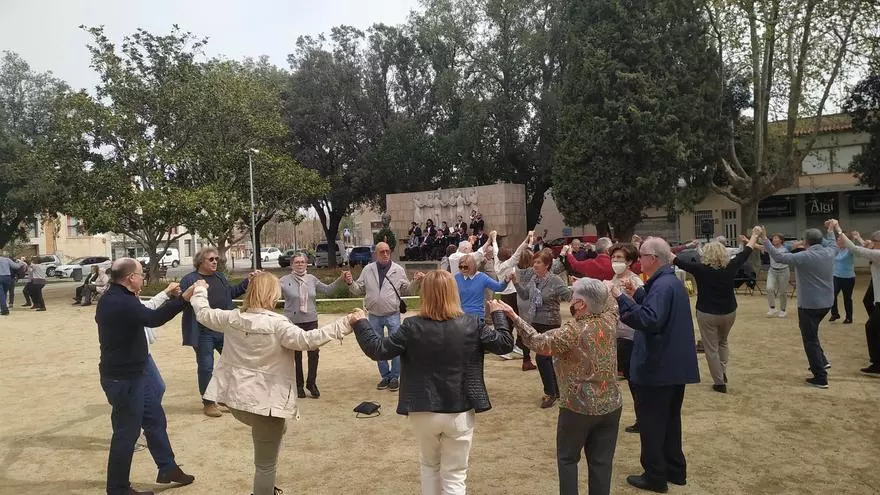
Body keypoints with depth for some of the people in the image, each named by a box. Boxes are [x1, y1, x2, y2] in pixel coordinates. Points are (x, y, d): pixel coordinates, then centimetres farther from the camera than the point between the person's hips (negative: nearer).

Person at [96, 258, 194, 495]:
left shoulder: (115, 298, 9)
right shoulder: (120, 302, -26)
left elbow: (144, 312, 18)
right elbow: (153, 318, -36)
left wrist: (169, 295, 18)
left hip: (134, 372, 11)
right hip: (123, 378, -11)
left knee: (155, 419, 19)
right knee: (127, 432, 3)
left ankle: (168, 468, 32)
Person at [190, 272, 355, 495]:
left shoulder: (232, 318, 0)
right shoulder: (277, 324, -19)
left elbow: (204, 314, 17)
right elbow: (306, 340, -30)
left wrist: (200, 291, 36)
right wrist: (344, 324, -30)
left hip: (236, 398, 8)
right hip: (264, 401, -8)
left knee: (278, 429, 34)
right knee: (266, 464, 7)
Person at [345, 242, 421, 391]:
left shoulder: (398, 270, -3)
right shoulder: (367, 270, 1)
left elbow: (406, 290, 0)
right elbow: (358, 290, 4)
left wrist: (416, 282, -16)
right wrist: (350, 283, -14)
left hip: (393, 315, -2)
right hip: (374, 316, 2)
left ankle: (394, 377, 17)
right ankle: (385, 376, 27)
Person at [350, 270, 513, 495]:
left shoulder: (412, 327, -13)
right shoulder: (471, 325, -10)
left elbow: (378, 350, -7)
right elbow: (505, 343, -2)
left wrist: (360, 323, 7)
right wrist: (498, 313, 13)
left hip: (423, 412, 1)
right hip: (460, 413, 0)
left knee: (429, 464, 27)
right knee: (454, 475, 11)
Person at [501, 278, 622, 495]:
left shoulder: (573, 331, -22)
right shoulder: (609, 321, -4)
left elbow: (540, 343, -21)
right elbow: (611, 303, 19)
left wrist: (515, 318, -19)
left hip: (578, 408, -5)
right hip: (610, 406, 5)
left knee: (567, 458, 13)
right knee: (601, 461, 12)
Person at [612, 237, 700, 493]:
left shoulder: (662, 285, -22)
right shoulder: (672, 281, 11)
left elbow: (649, 320, -34)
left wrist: (621, 298, -35)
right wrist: (637, 294, 12)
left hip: (658, 367, -10)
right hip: (674, 365, 10)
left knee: (651, 422, 3)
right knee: (669, 419, 20)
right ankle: (675, 470, 31)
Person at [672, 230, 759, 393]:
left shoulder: (701, 269, -17)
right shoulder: (730, 267, -8)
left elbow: (678, 261, -12)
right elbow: (745, 253, 7)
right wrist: (754, 236, 23)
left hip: (707, 314, -4)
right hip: (729, 312, 4)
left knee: (711, 349, 7)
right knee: (723, 342, 28)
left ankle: (720, 383, 11)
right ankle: (723, 372, 17)